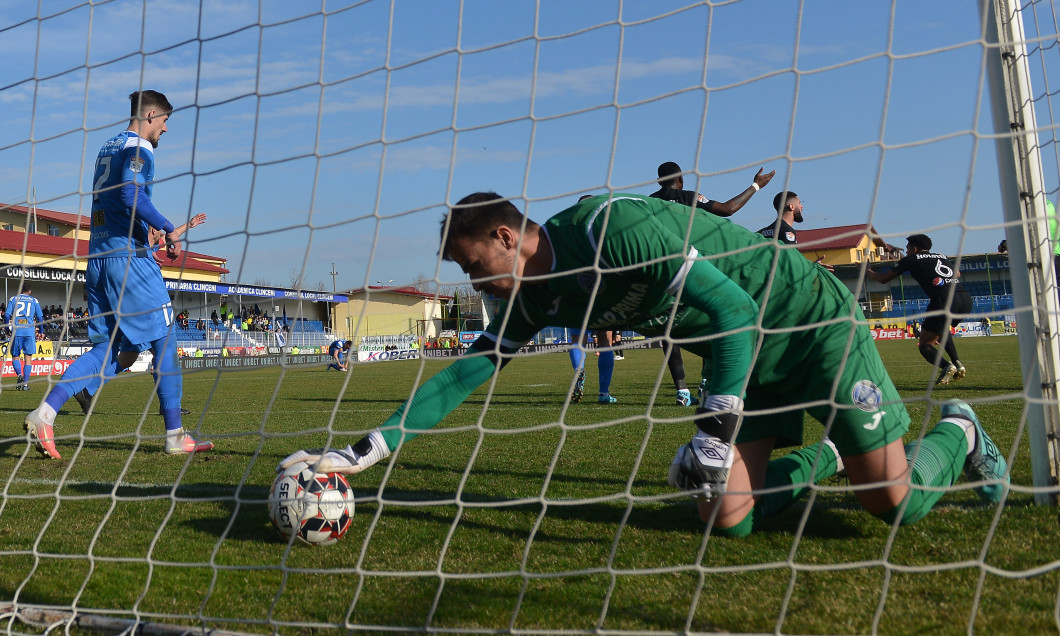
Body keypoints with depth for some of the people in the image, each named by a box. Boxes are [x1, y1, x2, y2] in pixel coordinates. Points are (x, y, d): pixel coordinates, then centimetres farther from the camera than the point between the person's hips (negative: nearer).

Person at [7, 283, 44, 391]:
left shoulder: (13, 299, 11)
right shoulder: (34, 300, 11)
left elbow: (7, 315, 3)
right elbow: (40, 317, 8)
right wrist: (40, 331, 18)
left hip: (16, 332, 0)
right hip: (30, 332, 0)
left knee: (15, 356, 11)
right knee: (28, 357, 4)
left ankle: (19, 374, -17)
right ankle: (25, 383, -2)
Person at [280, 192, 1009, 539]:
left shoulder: (612, 227, -30)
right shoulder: (539, 294, -5)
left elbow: (734, 308, -29)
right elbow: (467, 372, -4)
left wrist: (717, 431, -31)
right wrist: (365, 451, -9)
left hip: (810, 317, -7)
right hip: (747, 351, 7)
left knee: (896, 501, -3)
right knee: (728, 519, -1)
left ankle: (956, 430, 29)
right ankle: (823, 458, 25)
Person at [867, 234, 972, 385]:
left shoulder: (911, 259, 15)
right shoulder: (941, 256, 28)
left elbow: (883, 279, 22)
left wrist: (868, 272, 41)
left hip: (944, 300, -6)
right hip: (965, 298, 6)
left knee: (925, 345, 5)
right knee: (942, 330, 35)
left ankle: (947, 366, -23)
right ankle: (958, 365, 21)